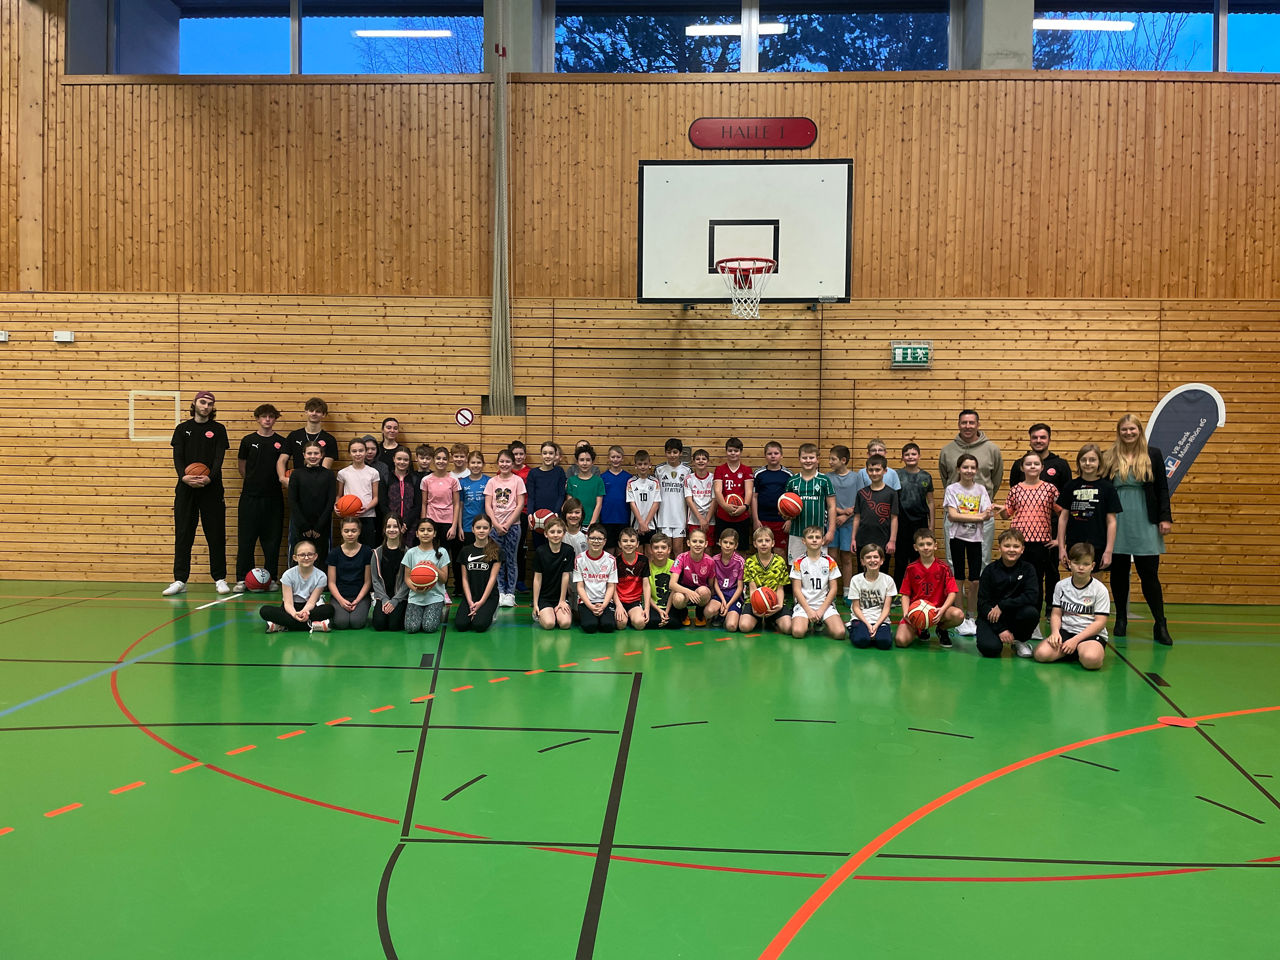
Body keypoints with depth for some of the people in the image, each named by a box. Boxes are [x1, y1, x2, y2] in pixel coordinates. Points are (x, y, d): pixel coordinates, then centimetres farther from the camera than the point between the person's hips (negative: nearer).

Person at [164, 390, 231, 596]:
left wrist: (209, 478, -21)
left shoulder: (218, 429, 6)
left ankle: (220, 579, 9)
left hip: (211, 488, -1)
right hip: (186, 488, 1)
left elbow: (219, 458, -4)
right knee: (183, 535, 2)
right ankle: (180, 580, 6)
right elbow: (178, 457, 1)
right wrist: (184, 476, -18)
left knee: (216, 535, 2)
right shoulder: (182, 429, 10)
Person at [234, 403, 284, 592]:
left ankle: (271, 578, 12)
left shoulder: (281, 442, 4)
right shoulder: (248, 441, 4)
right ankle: (242, 579, 7)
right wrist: (252, 481, 12)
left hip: (273, 497, 0)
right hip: (250, 496, 0)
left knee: (272, 540, 4)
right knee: (246, 539, 1)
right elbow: (241, 465, 14)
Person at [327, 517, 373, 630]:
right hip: (339, 596, 1)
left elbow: (367, 581, 2)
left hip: (360, 596, 0)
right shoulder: (334, 553, 3)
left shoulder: (367, 552, 1)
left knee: (356, 622, -25)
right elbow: (332, 582, 2)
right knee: (341, 622, -25)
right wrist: (341, 600, -13)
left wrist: (357, 600, -11)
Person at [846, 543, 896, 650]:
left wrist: (876, 625, -15)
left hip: (880, 620, 1)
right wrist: (868, 625, -15)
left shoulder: (888, 580, -1)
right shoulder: (856, 580, -3)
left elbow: (886, 608, -1)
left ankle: (877, 633, 5)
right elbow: (856, 607, -2)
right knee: (860, 641, -29)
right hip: (861, 619, 0)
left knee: (885, 642, -28)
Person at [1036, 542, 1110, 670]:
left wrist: (1076, 640, -16)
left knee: (1091, 659, -37)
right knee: (1041, 653, -25)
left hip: (1091, 634, -3)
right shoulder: (1061, 586, 8)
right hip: (1066, 631, 3)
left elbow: (1100, 622, -7)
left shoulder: (1100, 590, -3)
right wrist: (1055, 632, -14)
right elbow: (1056, 614, 9)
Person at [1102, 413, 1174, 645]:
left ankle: (1161, 626, 5)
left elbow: (1162, 489, 4)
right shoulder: (1109, 458, 4)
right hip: (1117, 524, 1)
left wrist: (1165, 517, -3)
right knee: (1118, 573, 8)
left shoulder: (1153, 455, 4)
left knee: (1149, 574, -1)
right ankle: (1121, 620, 21)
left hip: (1145, 524, -1)